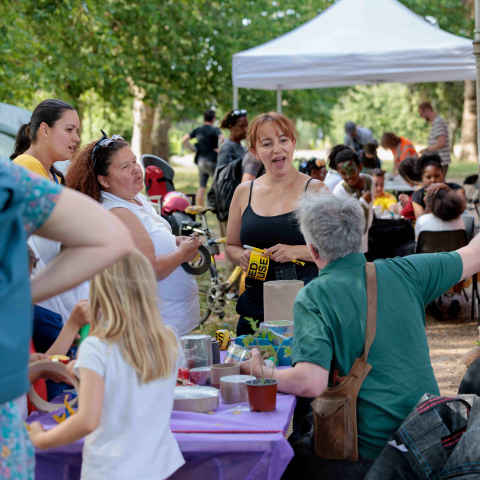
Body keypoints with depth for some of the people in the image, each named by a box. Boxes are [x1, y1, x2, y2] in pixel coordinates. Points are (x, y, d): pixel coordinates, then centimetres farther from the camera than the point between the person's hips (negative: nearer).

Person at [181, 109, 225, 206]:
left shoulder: (198, 130, 11)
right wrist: (219, 149, -11)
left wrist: (194, 149, 9)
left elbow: (184, 140, 10)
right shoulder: (214, 129, -7)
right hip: (211, 161, -6)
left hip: (200, 161, 6)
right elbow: (223, 138, -26)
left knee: (201, 187, 7)